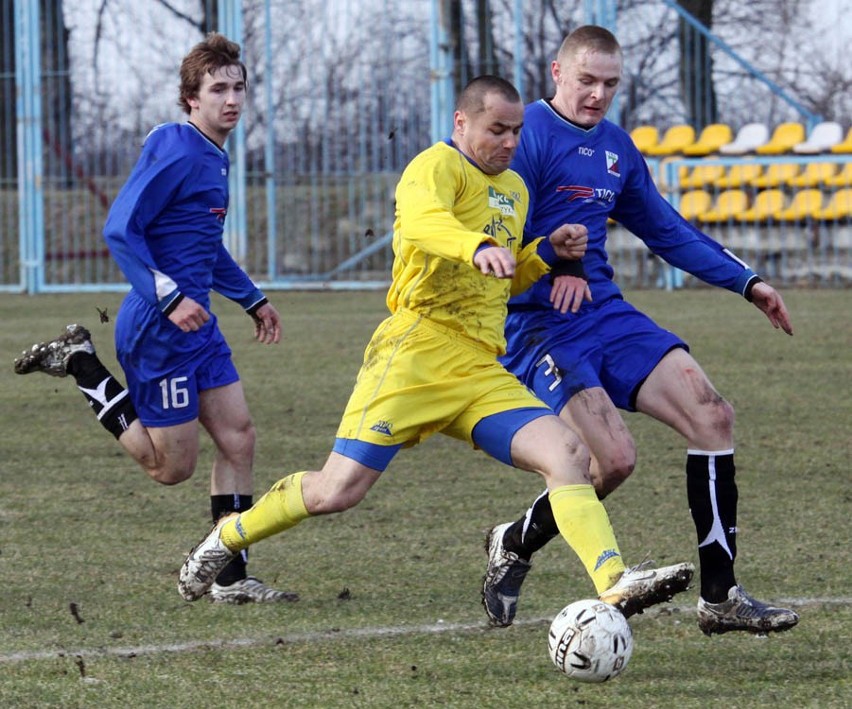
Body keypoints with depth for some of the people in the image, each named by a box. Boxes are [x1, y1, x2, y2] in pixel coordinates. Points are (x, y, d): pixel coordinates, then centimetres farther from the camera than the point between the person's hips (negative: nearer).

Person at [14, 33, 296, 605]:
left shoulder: (215, 158, 14)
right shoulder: (174, 152, -16)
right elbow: (121, 231, -21)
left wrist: (253, 300, 28)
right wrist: (169, 299, -27)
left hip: (196, 324, 9)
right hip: (158, 330, -9)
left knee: (238, 438, 4)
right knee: (172, 466, 0)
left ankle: (231, 579, 9)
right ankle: (81, 366, 10)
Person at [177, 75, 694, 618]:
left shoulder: (514, 190, 23)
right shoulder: (439, 166, -4)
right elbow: (421, 219, -28)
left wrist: (549, 252, 15)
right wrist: (478, 246, -48)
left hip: (482, 371, 7)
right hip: (418, 353, -7)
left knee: (568, 453, -14)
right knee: (339, 490, -9)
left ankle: (616, 584, -24)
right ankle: (228, 538, 15)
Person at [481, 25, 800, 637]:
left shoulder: (617, 147, 15)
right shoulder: (528, 133, -10)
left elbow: (668, 231, 25)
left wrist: (747, 282, 20)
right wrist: (555, 266, -29)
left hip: (606, 312, 8)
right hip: (538, 325, -8)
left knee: (711, 415, -7)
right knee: (614, 458, -22)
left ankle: (720, 598, -3)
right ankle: (513, 546, 8)